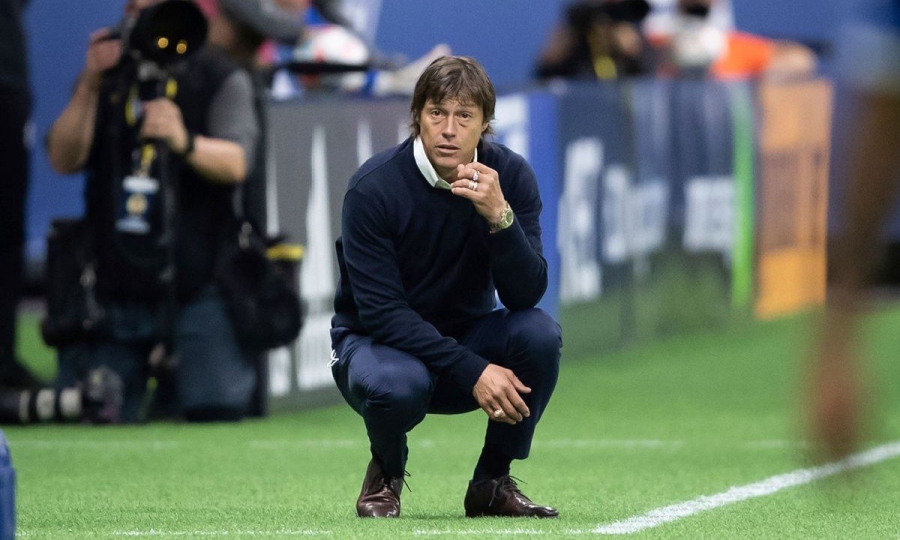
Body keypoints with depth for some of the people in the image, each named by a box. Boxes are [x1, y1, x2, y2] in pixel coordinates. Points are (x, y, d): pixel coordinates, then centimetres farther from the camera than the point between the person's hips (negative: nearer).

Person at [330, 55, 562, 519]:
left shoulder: (510, 176, -11)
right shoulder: (373, 188, -22)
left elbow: (526, 296, -19)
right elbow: (382, 312, -24)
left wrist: (499, 217, -36)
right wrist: (473, 371, -31)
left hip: (465, 336, 4)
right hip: (378, 342, -4)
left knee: (540, 333, -27)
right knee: (400, 384, -39)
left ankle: (492, 482, -5)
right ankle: (386, 472, -1)